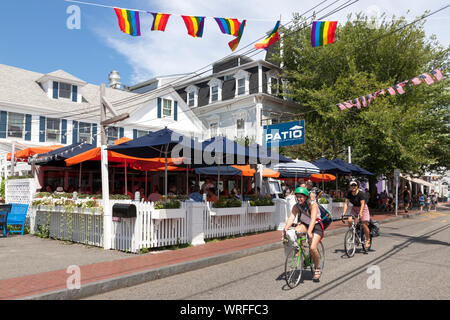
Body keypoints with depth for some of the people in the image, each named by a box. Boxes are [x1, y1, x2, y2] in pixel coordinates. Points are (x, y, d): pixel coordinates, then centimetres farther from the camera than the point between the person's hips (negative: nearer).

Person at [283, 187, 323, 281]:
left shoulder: (313, 204, -23)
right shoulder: (296, 206, -11)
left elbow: (313, 219, -36)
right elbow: (291, 218, -23)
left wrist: (309, 232, -50)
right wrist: (285, 229, -40)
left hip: (316, 227, -4)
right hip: (304, 225, 4)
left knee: (312, 248, -21)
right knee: (295, 231, -31)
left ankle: (317, 269, 3)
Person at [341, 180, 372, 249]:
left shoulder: (361, 193, -23)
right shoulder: (349, 193, -10)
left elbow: (362, 204, -30)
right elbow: (346, 203, -12)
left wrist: (360, 213, -42)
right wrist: (344, 212, -23)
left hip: (363, 208, -4)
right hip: (354, 208, 4)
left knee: (364, 224, -11)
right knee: (349, 220, -18)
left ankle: (368, 240, 10)